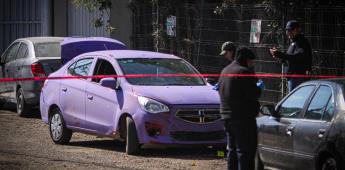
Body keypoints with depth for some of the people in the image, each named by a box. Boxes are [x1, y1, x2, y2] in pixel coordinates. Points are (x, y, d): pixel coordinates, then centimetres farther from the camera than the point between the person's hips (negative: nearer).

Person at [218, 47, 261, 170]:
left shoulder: (225, 71, 16)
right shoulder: (244, 72, -14)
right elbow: (253, 94, -19)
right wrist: (259, 88, 2)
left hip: (227, 116, 9)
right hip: (243, 117, -9)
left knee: (232, 149, 15)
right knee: (246, 150, -7)